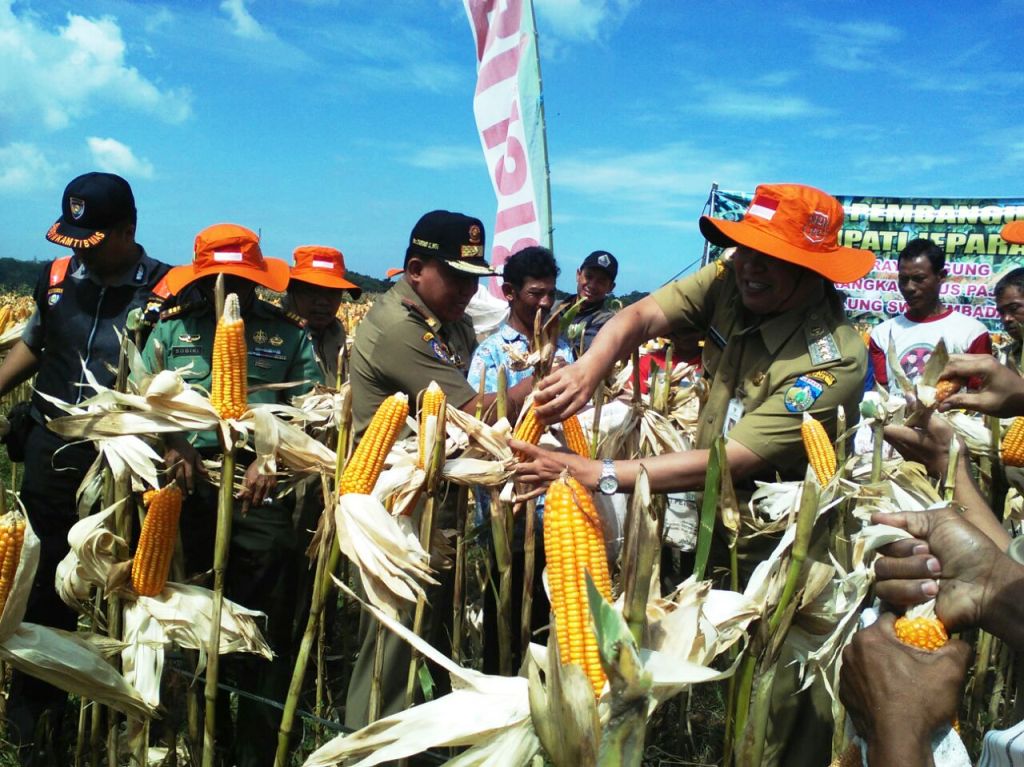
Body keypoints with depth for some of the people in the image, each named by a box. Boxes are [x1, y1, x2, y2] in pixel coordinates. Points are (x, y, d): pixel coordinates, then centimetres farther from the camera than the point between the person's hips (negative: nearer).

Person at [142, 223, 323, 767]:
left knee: (265, 622, -2)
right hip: (188, 485, 2)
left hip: (260, 490, -2)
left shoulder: (288, 333, 10)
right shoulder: (172, 327, 14)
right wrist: (170, 442, -14)